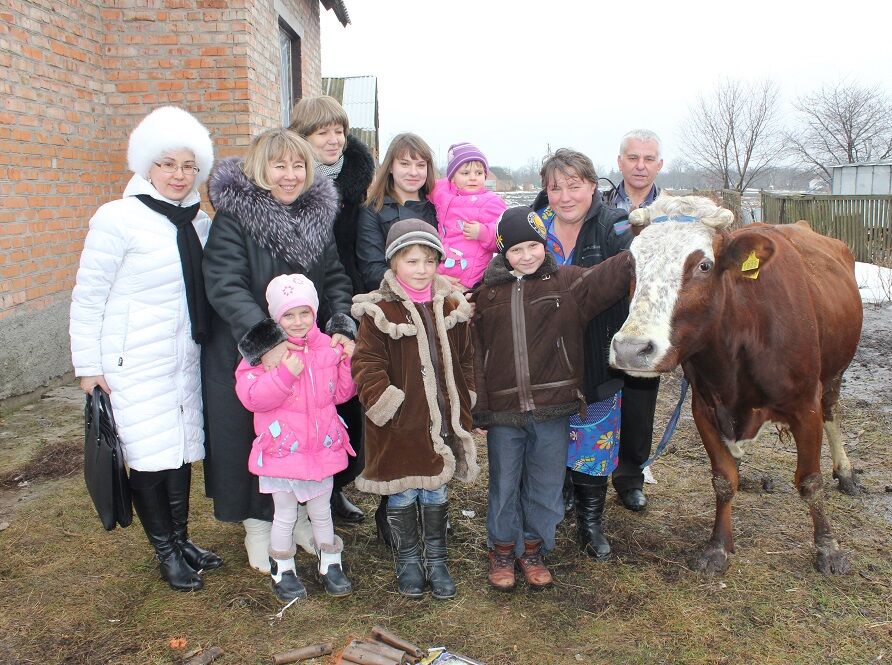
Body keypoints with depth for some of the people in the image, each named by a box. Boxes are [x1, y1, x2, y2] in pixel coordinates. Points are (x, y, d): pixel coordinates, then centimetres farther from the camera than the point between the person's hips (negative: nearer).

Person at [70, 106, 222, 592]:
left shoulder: (199, 222, 7)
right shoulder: (119, 218, -11)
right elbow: (88, 296, -8)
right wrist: (87, 365, -8)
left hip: (184, 359, 6)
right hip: (134, 365, -6)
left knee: (181, 451, 13)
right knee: (149, 457, -1)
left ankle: (181, 540, 30)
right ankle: (166, 552, 18)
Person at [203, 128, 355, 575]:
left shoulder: (318, 214, 4)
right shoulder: (233, 216, -13)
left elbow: (335, 279, 3)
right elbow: (225, 286, -22)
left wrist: (342, 326, -15)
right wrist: (264, 342, -34)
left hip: (309, 349, 5)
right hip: (246, 354, -4)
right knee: (256, 440, 7)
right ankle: (259, 526, 27)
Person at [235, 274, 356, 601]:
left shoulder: (328, 347, 1)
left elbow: (340, 393, 7)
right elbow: (251, 397, -21)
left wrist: (349, 363, -9)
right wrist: (285, 374, -31)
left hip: (322, 448, 4)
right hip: (282, 449, -3)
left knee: (322, 512, 19)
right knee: (285, 516, 12)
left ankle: (330, 565, 36)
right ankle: (283, 571, 31)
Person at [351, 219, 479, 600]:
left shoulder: (451, 307, 4)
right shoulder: (379, 311, -10)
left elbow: (464, 360, 12)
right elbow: (367, 365, -12)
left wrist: (463, 404, 8)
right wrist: (384, 403, -21)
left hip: (442, 421, 4)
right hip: (399, 424, -3)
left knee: (436, 493, 16)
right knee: (402, 496, 11)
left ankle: (436, 558, 33)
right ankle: (408, 560, 31)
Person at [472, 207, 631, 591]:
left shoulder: (568, 283, 1)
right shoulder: (487, 292, 4)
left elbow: (611, 275, -13)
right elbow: (477, 352, 4)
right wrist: (479, 407, 1)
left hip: (553, 408, 0)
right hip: (503, 412, 1)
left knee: (545, 485, 12)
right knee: (504, 484, 13)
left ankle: (533, 550, 32)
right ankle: (502, 550, 32)